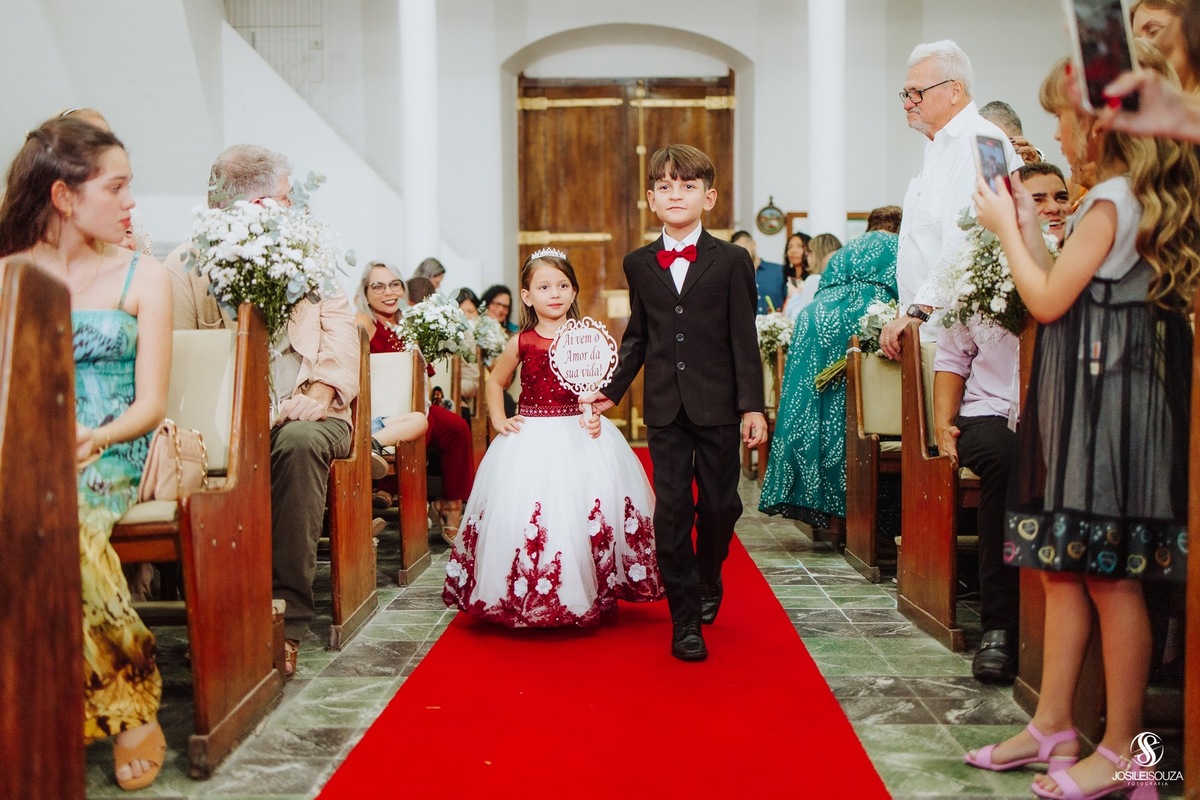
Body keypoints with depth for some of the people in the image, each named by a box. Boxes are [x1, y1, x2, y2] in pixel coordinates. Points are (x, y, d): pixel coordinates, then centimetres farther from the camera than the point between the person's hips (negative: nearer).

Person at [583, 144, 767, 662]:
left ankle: (708, 579, 37)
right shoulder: (639, 264, 8)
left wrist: (751, 405, -6)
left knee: (719, 504, 7)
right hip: (664, 409, 2)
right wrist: (613, 389, 10)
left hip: (717, 405, -1)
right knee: (671, 511, 0)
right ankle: (685, 619, 9)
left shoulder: (731, 261, 0)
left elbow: (744, 338, -2)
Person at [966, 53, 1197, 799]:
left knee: (1111, 575, -4)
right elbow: (1066, 293, 15)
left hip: (1108, 395, -10)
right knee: (1065, 565, 12)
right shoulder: (1129, 197, 17)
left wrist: (1006, 229, -1)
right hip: (1088, 393, 10)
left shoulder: (1112, 200, -13)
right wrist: (1030, 225, 15)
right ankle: (1053, 725, 21)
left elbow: (1049, 300, -13)